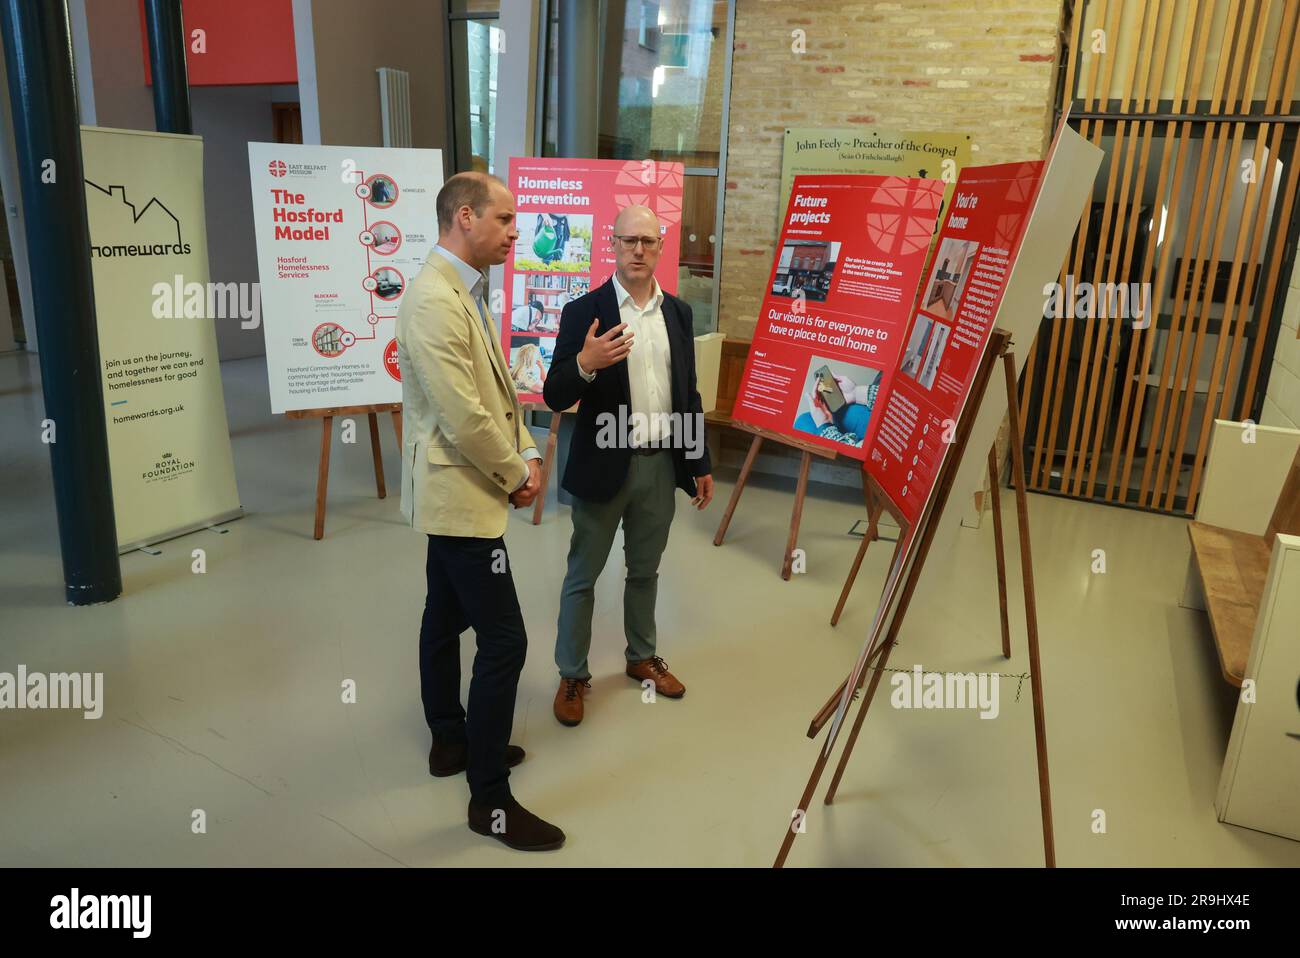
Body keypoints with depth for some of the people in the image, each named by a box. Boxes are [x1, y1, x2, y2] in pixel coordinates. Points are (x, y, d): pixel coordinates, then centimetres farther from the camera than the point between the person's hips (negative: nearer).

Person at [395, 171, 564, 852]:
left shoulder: (462, 291, 9)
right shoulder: (435, 299, -23)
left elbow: (497, 386, 14)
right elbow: (464, 417, -27)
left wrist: (526, 451, 2)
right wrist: (516, 473, -13)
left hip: (454, 489, 10)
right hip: (461, 494, -10)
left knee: (447, 617, 20)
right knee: (504, 641, -6)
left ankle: (451, 741, 38)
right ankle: (490, 800, 7)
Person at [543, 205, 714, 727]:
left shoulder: (678, 311, 6)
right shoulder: (584, 311, -9)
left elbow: (688, 393, 12)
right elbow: (555, 397, -13)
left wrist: (700, 463, 11)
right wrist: (585, 363, -34)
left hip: (662, 465, 4)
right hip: (604, 466, -4)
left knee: (645, 571, 19)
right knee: (583, 575, 8)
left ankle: (643, 657, 38)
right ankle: (572, 675, 24)